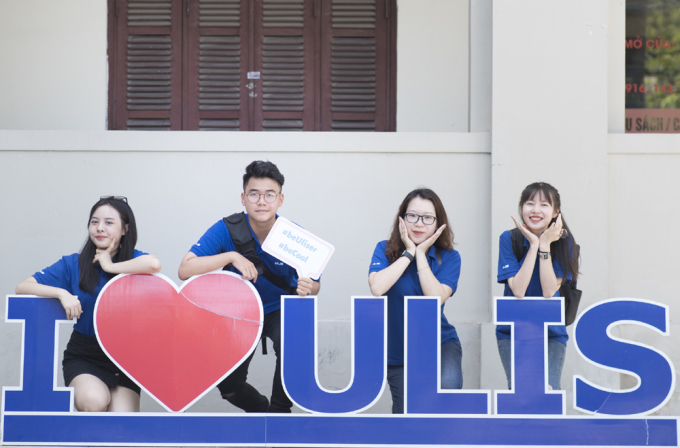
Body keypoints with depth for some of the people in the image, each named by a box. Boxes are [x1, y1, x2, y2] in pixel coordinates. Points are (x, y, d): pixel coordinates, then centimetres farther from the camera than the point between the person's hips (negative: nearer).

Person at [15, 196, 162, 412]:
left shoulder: (133, 260, -2)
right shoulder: (73, 264, 1)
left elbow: (153, 264, -29)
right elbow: (23, 287, -3)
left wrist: (110, 266, -16)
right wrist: (61, 293, -20)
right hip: (83, 356, 0)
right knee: (94, 401, -30)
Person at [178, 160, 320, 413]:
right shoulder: (227, 230, -19)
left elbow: (314, 285, -5)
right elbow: (185, 270, -26)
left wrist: (308, 289, -30)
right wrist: (232, 256, -35)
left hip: (282, 309, -1)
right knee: (228, 385, -8)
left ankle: (279, 410, -8)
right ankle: (260, 409, 28)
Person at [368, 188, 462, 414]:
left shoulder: (449, 257, -6)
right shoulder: (385, 250, -5)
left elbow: (436, 298, -23)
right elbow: (377, 287, -26)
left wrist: (421, 254, -19)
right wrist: (408, 253, -19)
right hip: (398, 350, 1)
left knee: (447, 384, -31)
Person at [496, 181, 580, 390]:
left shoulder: (564, 242, -5)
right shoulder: (509, 239, -7)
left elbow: (549, 291, -15)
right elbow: (518, 290, -18)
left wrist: (545, 246, -19)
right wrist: (534, 245, -19)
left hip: (551, 333, 1)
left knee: (548, 388, -18)